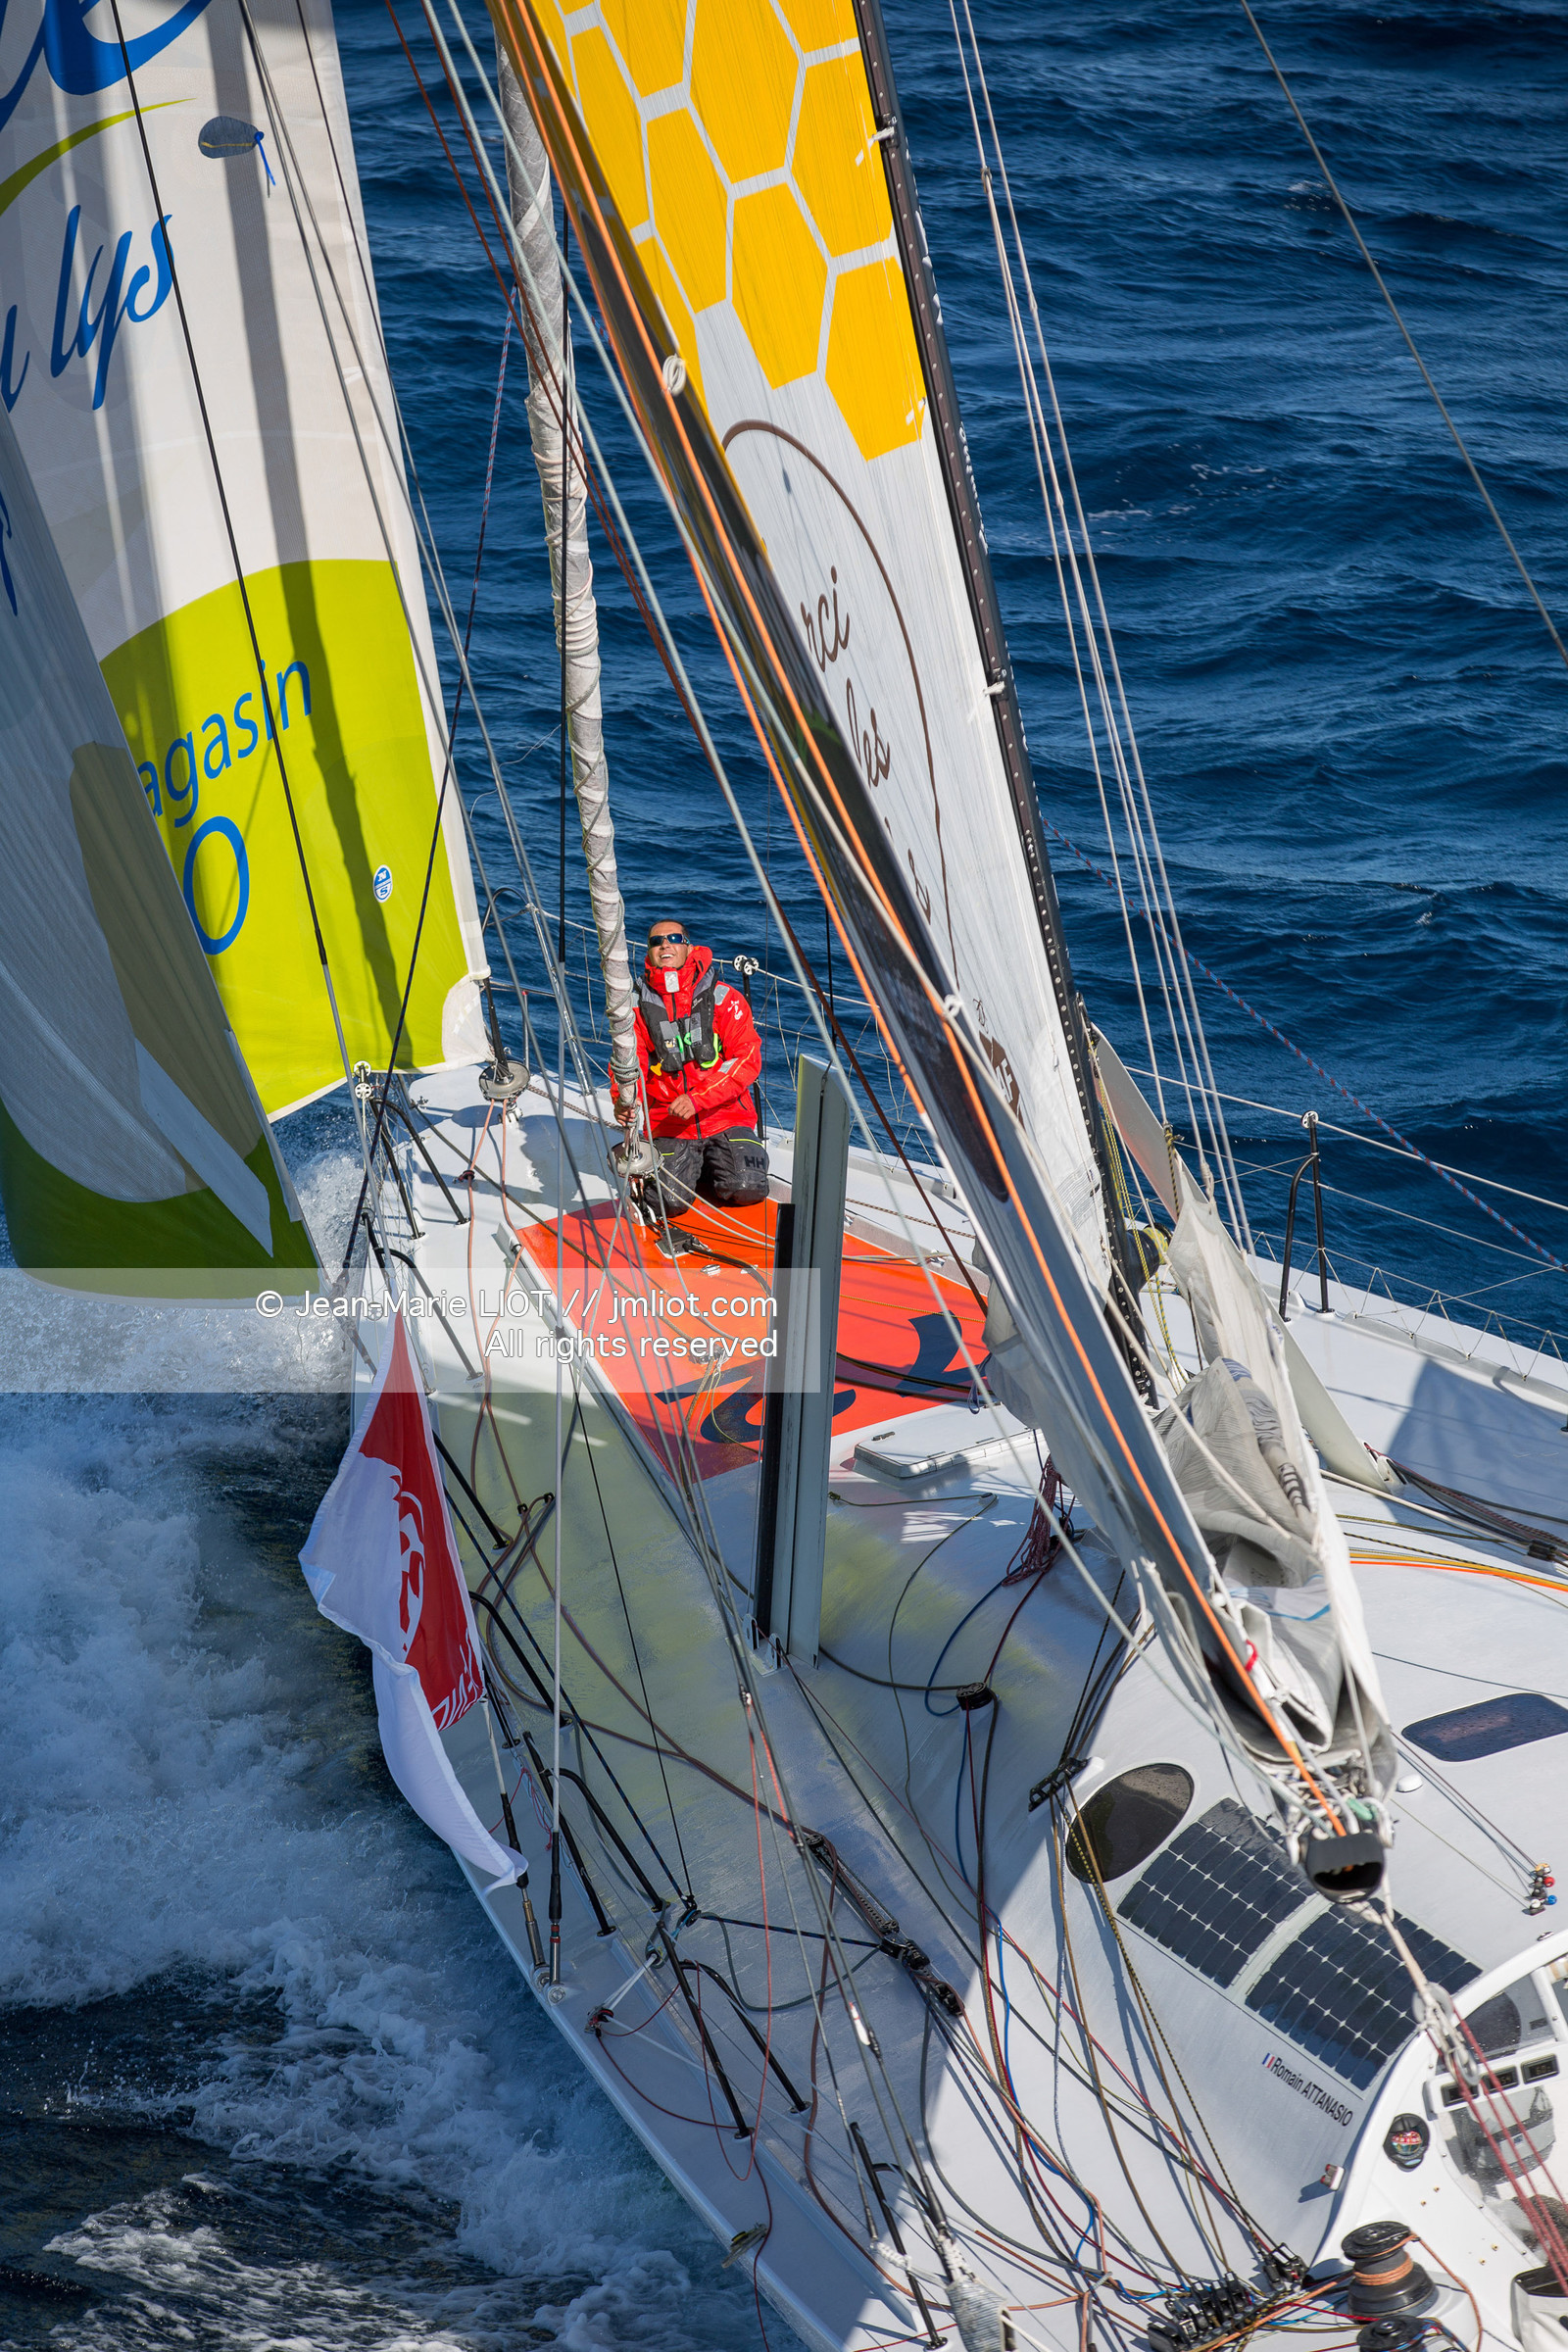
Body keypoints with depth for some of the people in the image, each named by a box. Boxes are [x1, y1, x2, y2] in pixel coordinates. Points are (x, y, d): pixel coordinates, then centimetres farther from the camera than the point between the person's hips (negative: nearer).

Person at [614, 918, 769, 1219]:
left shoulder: (723, 997, -3)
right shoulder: (638, 1004, 2)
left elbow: (747, 1059, -9)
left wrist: (697, 1099, -22)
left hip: (725, 1116, -1)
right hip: (668, 1124, 1)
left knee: (747, 1189, -21)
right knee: (669, 1201, -19)